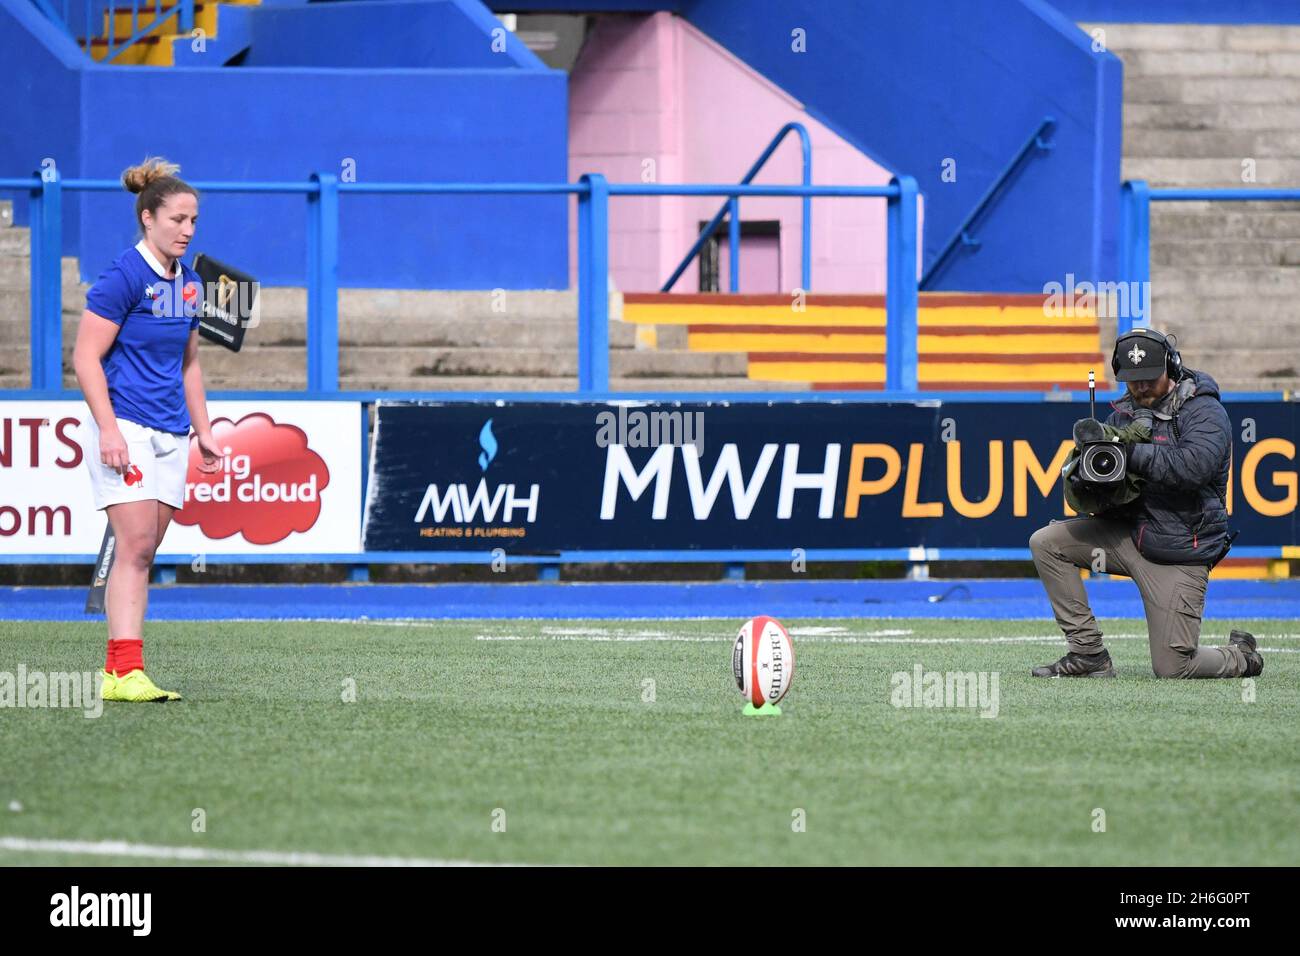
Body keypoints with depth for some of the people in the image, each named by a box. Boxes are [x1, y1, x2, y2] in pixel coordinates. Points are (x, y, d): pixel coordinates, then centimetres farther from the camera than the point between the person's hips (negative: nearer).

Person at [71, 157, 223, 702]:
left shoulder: (188, 284, 13)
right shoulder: (123, 278, -11)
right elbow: (86, 357, -13)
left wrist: (203, 431, 20)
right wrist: (109, 430, -19)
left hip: (171, 434, 7)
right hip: (125, 428, -7)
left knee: (143, 553, 4)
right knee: (136, 545, -14)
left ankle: (116, 671, 5)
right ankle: (124, 671, -17)